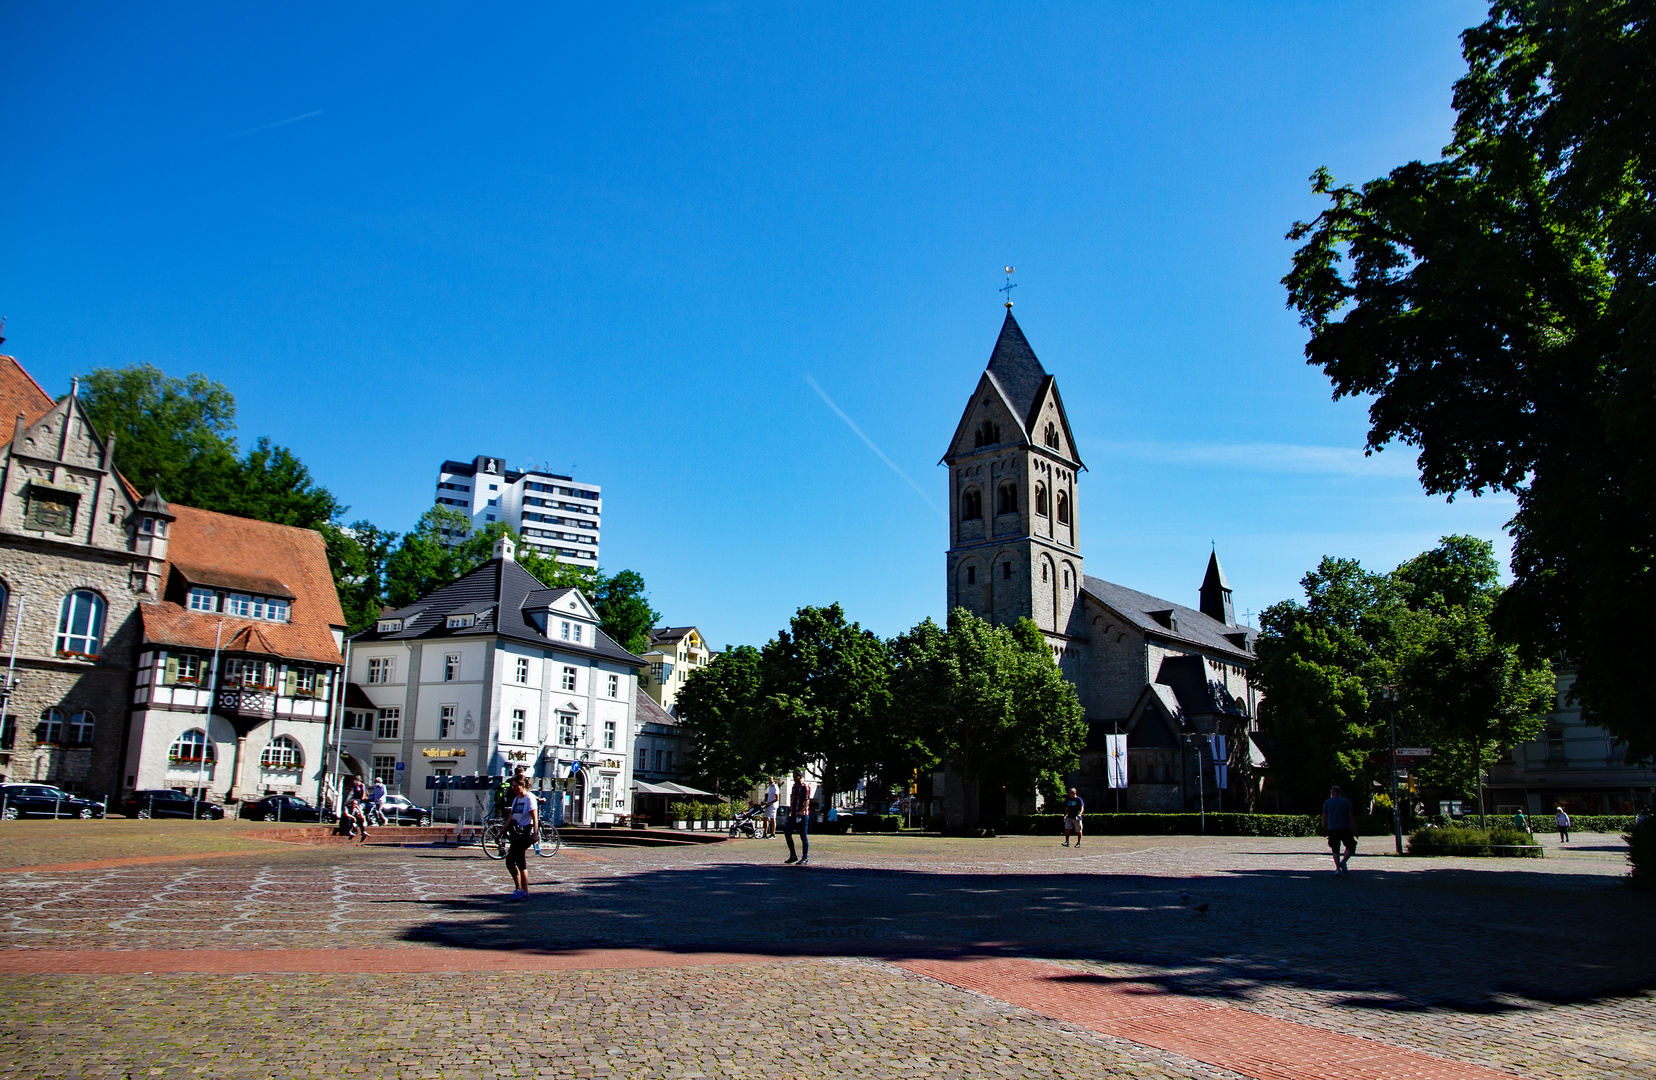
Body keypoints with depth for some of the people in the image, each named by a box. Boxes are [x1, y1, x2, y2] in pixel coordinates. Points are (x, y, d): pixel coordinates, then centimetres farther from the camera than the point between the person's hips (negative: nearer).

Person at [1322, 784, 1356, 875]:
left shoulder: (1327, 803, 6)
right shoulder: (1346, 802, 3)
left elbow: (1324, 817, 5)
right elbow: (1351, 817, 0)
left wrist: (1324, 829, 12)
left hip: (1332, 830, 2)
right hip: (1345, 829, -2)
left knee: (1335, 849, 10)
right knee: (1350, 846, 8)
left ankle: (1337, 868, -2)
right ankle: (1343, 861, -15)